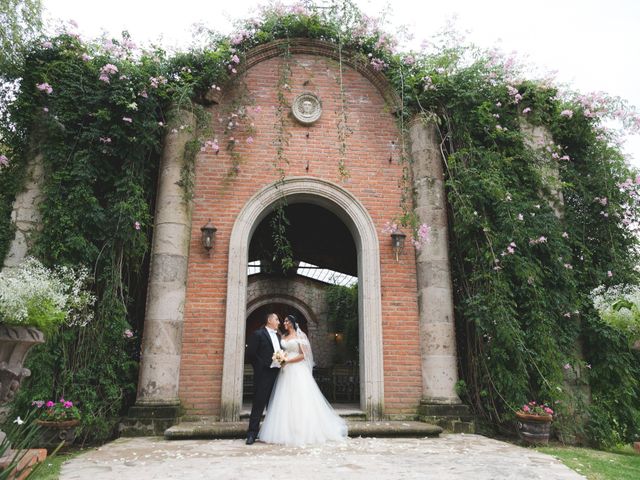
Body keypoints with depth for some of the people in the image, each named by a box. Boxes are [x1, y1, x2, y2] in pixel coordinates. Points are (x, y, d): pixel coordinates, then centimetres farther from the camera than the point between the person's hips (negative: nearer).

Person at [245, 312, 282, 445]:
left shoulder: (278, 336, 18)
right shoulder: (258, 334, -4)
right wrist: (261, 365, -10)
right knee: (259, 403, -5)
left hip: (276, 373, 7)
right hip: (263, 373, -7)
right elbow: (250, 353, -10)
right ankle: (252, 433, 1)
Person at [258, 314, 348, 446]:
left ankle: (303, 432, 2)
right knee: (286, 401, 1)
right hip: (286, 372, 6)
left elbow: (303, 354, -8)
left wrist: (288, 361, -14)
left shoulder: (300, 336, -1)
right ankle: (287, 432, 5)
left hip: (298, 371, -5)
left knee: (299, 400, -5)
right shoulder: (283, 337, 15)